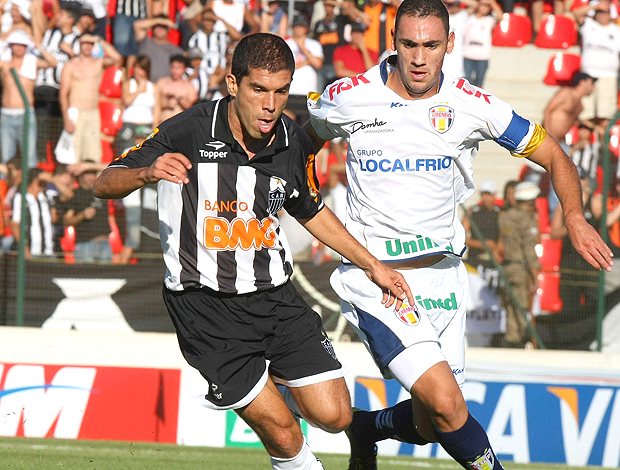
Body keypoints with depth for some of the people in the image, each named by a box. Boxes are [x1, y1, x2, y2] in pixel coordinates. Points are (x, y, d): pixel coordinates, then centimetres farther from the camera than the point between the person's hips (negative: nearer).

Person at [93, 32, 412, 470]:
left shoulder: (295, 144, -3)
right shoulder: (187, 132, -17)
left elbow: (312, 211, 18)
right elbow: (104, 185, -16)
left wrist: (372, 265, 18)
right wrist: (147, 172, -37)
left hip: (274, 294, 5)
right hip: (205, 305, -5)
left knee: (333, 415, 0)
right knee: (283, 434, -10)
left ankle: (266, 374, 28)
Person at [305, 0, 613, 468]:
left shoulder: (471, 105, -6)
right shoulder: (349, 97, -9)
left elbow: (554, 156, 3)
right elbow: (307, 137, 14)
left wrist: (575, 217, -12)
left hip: (443, 274, 4)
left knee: (431, 425, 11)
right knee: (445, 402, -22)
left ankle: (365, 430, 44)